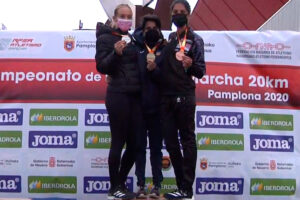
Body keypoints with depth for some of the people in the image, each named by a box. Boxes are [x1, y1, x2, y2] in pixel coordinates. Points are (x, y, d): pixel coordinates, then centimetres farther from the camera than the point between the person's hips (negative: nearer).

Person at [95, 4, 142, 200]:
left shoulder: (132, 39, 18)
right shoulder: (105, 38, 0)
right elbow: (101, 67, -9)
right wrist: (116, 53, -23)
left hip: (135, 96, 7)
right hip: (118, 95, -7)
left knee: (135, 144, 7)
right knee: (118, 142, -3)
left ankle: (121, 184, 23)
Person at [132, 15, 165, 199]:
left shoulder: (165, 50, 7)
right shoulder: (136, 49, 7)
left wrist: (155, 69, -14)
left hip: (157, 107, 0)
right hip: (138, 106, 0)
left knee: (156, 147, 7)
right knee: (140, 147, 5)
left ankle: (157, 185, 13)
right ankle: (141, 185, 11)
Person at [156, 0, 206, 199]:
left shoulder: (195, 39, -1)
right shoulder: (168, 38, 16)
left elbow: (201, 71, -9)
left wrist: (191, 65, -27)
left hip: (184, 97, -6)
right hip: (166, 97, 6)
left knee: (187, 141, -1)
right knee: (171, 142, 7)